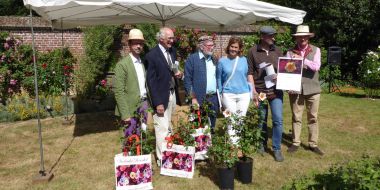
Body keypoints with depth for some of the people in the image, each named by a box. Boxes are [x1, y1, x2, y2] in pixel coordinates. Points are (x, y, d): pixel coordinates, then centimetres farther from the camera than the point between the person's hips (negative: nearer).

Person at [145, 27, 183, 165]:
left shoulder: (172, 50, 8)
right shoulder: (152, 55, -15)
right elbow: (151, 81, -16)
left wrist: (177, 74, -3)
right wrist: (157, 103, -18)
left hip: (172, 93, 8)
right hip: (161, 96, -7)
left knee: (168, 126, 17)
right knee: (162, 128, -3)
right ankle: (162, 159, 9)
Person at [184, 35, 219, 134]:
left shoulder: (214, 60, 15)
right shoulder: (192, 59, -4)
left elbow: (217, 78, 16)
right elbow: (187, 80, -8)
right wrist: (193, 97, -12)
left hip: (214, 98, 6)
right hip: (199, 99, -5)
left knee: (211, 126, 11)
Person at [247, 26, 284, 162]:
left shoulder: (277, 51, 7)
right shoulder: (253, 51, -2)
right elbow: (250, 73, -2)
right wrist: (253, 92, -7)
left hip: (275, 91, 2)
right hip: (260, 91, -2)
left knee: (278, 120, -2)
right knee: (261, 120, 11)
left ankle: (277, 149, 11)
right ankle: (262, 144, 30)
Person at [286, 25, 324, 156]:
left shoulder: (315, 50, 4)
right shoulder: (290, 52, 3)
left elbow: (316, 67, -10)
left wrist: (302, 59, -17)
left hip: (312, 89, 1)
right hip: (295, 89, 0)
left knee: (313, 118, 8)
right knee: (296, 117, 7)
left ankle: (313, 144, 19)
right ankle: (296, 143, 19)